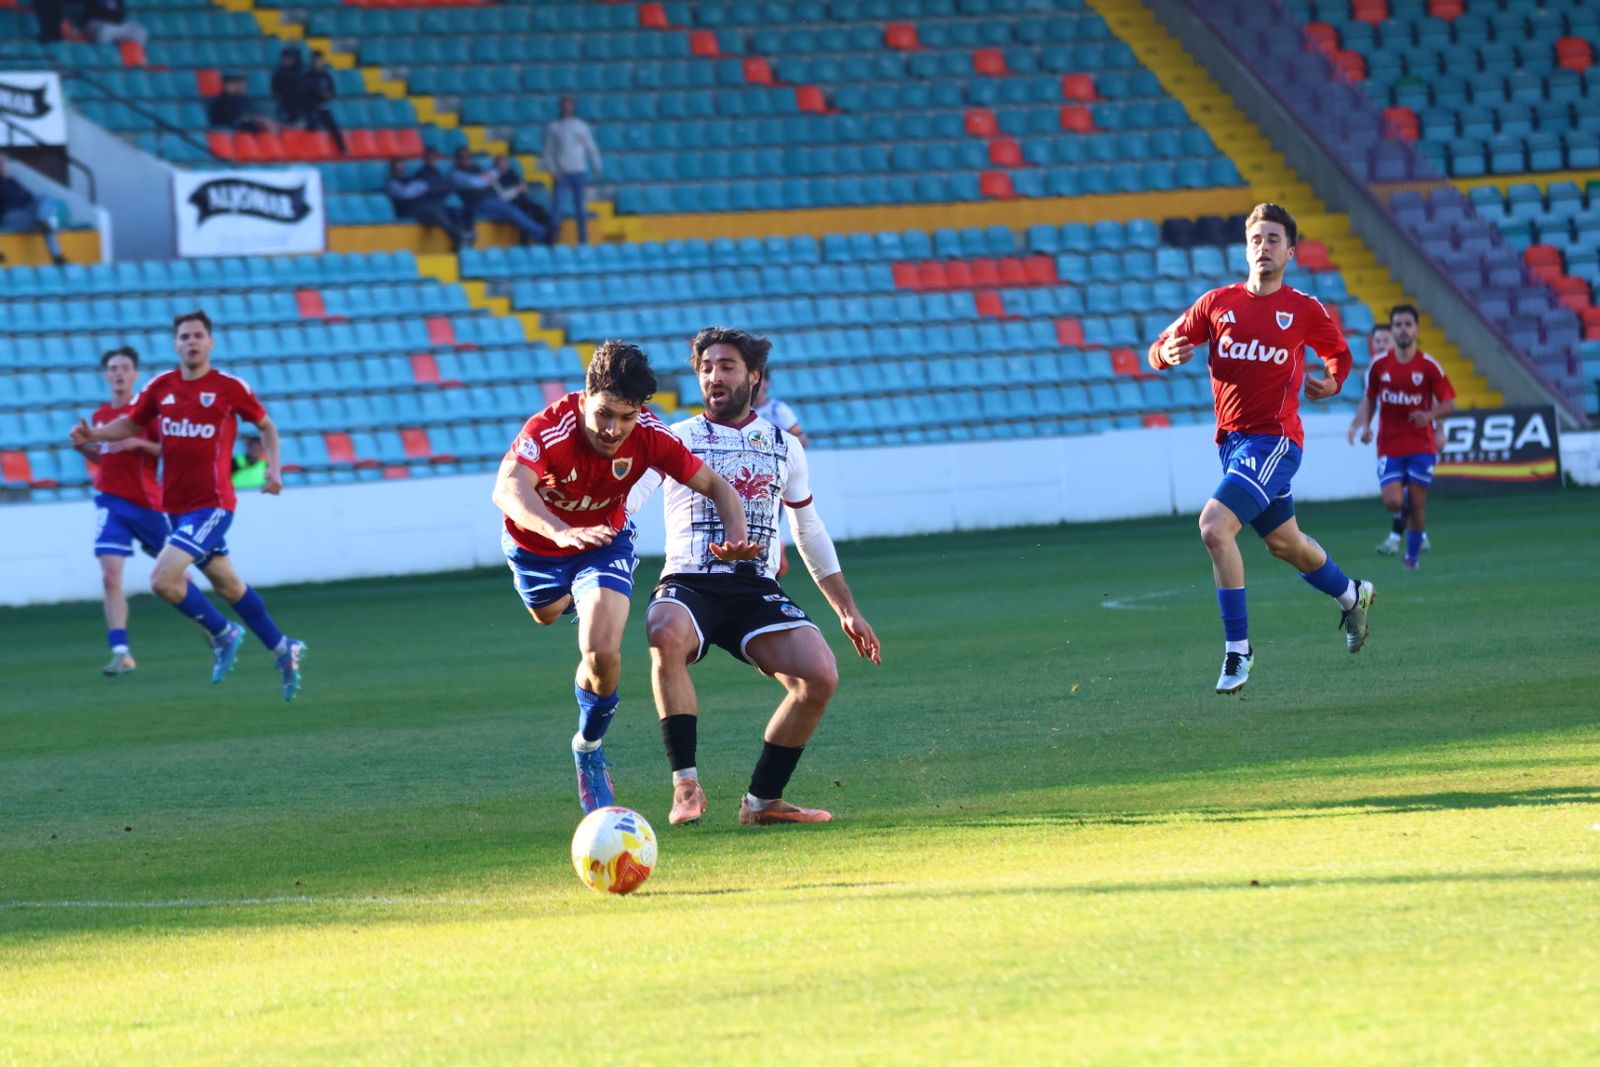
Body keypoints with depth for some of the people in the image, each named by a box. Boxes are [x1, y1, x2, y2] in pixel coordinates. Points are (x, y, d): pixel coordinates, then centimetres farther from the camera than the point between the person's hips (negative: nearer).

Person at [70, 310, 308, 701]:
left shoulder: (230, 387, -8)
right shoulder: (161, 386, 4)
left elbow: (266, 425, 7)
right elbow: (130, 423, 14)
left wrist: (274, 468, -6)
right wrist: (94, 435, -5)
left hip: (211, 504, -6)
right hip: (176, 506, 6)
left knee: (163, 579, -18)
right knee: (228, 585, 16)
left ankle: (221, 634, 3)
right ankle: (282, 649, 31)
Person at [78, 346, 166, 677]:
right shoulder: (100, 415, 10)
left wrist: (139, 443, -22)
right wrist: (84, 447, 3)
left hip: (148, 502, -3)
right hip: (111, 502, 3)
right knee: (110, 578, -13)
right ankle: (121, 653, -17)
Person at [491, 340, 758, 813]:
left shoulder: (649, 435, -29)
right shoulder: (549, 429, -40)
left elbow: (714, 485, -18)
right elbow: (508, 490, -58)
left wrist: (737, 537, -40)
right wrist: (562, 532, -77)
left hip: (605, 541, 0)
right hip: (538, 545, 0)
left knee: (603, 654, -20)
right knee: (549, 615, 29)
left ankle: (589, 748, 9)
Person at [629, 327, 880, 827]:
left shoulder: (784, 447, 16)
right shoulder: (676, 440, 7)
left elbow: (810, 532, 25)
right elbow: (624, 502, -8)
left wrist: (847, 610, 24)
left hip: (757, 591, 3)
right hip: (688, 586, -3)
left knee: (820, 676, -21)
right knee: (666, 636, -38)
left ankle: (763, 800, -6)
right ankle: (686, 785, -30)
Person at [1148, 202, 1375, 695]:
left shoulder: (1305, 310, -3)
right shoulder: (1217, 303, 5)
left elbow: (1340, 354, 14)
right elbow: (1160, 349, 4)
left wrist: (1332, 383, -7)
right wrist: (1168, 354, -20)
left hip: (1274, 438, -6)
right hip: (1231, 440, 6)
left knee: (1214, 526, -23)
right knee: (1285, 544, 20)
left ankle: (1237, 648, -13)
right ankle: (1351, 594, 49)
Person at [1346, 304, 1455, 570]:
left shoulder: (1429, 366, -5)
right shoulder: (1379, 365, 0)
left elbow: (1448, 403, -1)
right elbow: (1369, 399, 11)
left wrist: (1430, 415, -22)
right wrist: (1364, 425, -7)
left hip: (1421, 445, -1)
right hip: (1389, 446, 1)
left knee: (1417, 505, -3)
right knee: (1393, 502, -12)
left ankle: (1412, 556, 15)